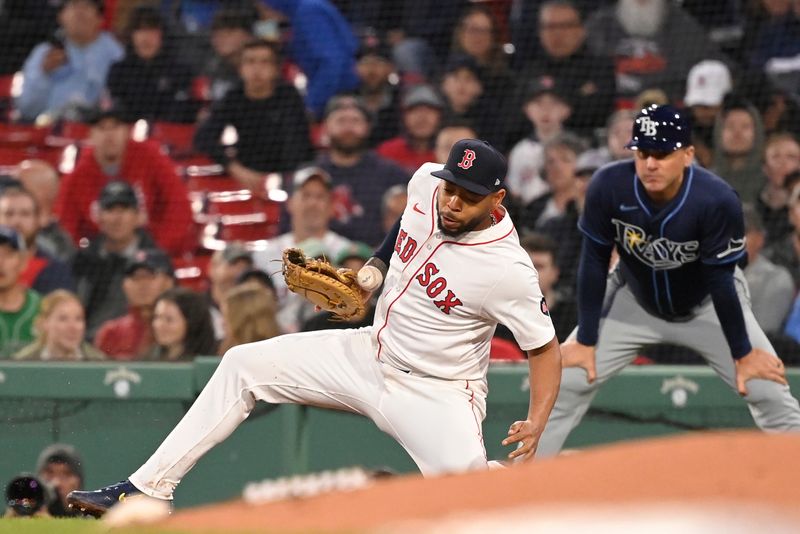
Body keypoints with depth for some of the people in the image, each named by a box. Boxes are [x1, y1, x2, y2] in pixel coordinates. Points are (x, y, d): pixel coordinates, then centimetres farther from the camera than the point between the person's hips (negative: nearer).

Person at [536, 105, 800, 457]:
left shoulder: (717, 201, -33)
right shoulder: (608, 187, -28)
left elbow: (721, 282, -22)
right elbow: (594, 263, -17)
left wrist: (743, 354, -15)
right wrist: (585, 341, -12)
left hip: (708, 307, -1)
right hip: (634, 304, 1)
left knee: (767, 388, -11)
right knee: (566, 383, -6)